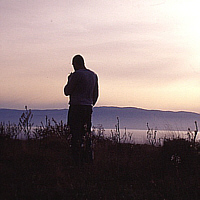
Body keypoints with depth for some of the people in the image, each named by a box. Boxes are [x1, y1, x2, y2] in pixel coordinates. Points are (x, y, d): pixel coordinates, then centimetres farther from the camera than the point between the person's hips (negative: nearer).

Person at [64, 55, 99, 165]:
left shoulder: (76, 75, -9)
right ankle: (88, 160, 11)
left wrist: (69, 80, 12)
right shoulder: (93, 75, 14)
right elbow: (95, 95, 18)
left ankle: (77, 162, -9)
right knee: (86, 135, 11)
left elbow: (67, 92, -4)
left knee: (76, 136, -6)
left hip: (76, 107, -7)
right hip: (88, 108, 7)